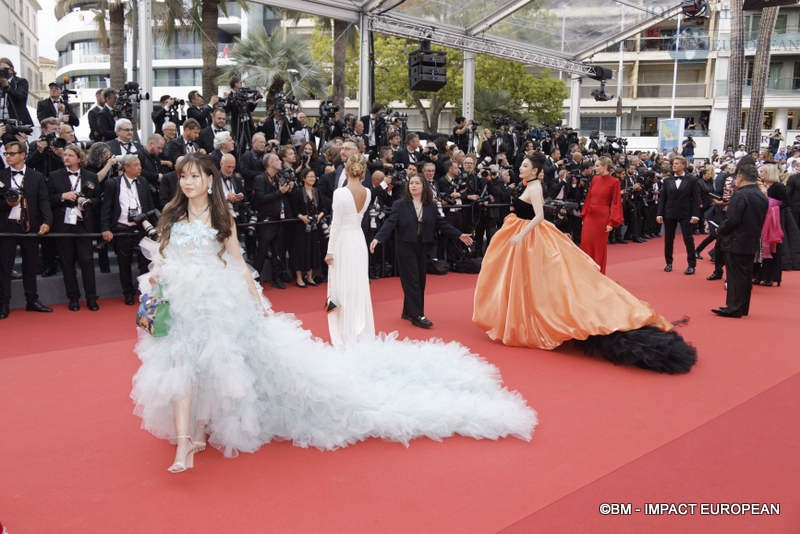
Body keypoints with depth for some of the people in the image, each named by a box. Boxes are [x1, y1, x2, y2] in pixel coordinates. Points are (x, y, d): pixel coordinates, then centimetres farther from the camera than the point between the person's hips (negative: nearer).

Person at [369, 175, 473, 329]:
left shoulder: (431, 206, 7)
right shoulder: (400, 205, -3)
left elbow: (442, 223, 9)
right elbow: (390, 223, -11)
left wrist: (459, 235, 5)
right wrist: (378, 238, -25)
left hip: (423, 248, 4)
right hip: (406, 247, -4)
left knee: (420, 281, 8)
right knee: (411, 281, -5)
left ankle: (408, 312, 20)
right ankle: (417, 316, -3)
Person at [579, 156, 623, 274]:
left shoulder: (614, 182, -7)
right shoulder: (595, 179, 7)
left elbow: (615, 202, -8)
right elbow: (588, 198, 11)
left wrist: (612, 222, -13)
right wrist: (583, 215, 8)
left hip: (602, 217, -5)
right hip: (590, 216, 5)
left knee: (600, 246, 3)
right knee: (586, 244, 3)